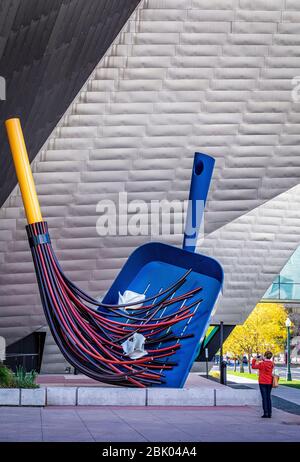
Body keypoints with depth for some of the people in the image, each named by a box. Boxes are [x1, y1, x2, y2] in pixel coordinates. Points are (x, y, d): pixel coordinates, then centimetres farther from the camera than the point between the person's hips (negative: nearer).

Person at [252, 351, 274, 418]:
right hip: (269, 382, 5)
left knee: (264, 398, -2)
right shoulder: (272, 364, -1)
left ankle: (266, 413, -5)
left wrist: (254, 360, 9)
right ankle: (269, 414, 10)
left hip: (263, 382, -5)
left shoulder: (262, 364, -16)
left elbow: (253, 366, -4)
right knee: (268, 397, 11)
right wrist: (263, 359, 15)